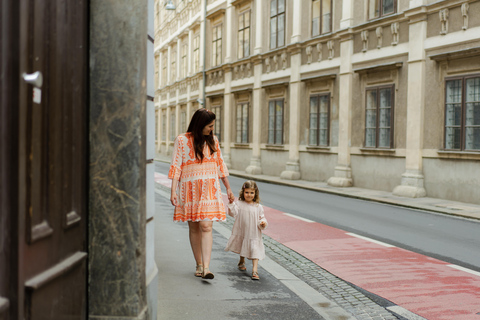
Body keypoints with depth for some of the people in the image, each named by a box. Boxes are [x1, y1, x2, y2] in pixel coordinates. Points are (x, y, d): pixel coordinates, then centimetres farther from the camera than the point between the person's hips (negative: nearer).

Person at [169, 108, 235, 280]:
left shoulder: (213, 140, 9)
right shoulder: (182, 140, -2)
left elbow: (220, 164, 16)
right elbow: (176, 167, -4)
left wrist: (228, 188, 18)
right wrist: (173, 191, -10)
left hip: (209, 189, 1)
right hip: (189, 189, -1)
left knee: (206, 226, -10)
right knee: (194, 227, 6)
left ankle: (206, 267, -14)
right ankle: (199, 264, 17)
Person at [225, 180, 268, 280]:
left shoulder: (258, 207, -1)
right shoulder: (239, 204, -3)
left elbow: (261, 218, 5)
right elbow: (233, 213, -13)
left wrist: (263, 223, -16)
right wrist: (231, 204, -25)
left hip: (254, 234, -1)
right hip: (241, 233, 2)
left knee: (255, 251, -13)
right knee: (242, 250, 23)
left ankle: (255, 270, -15)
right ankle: (242, 262, 51)